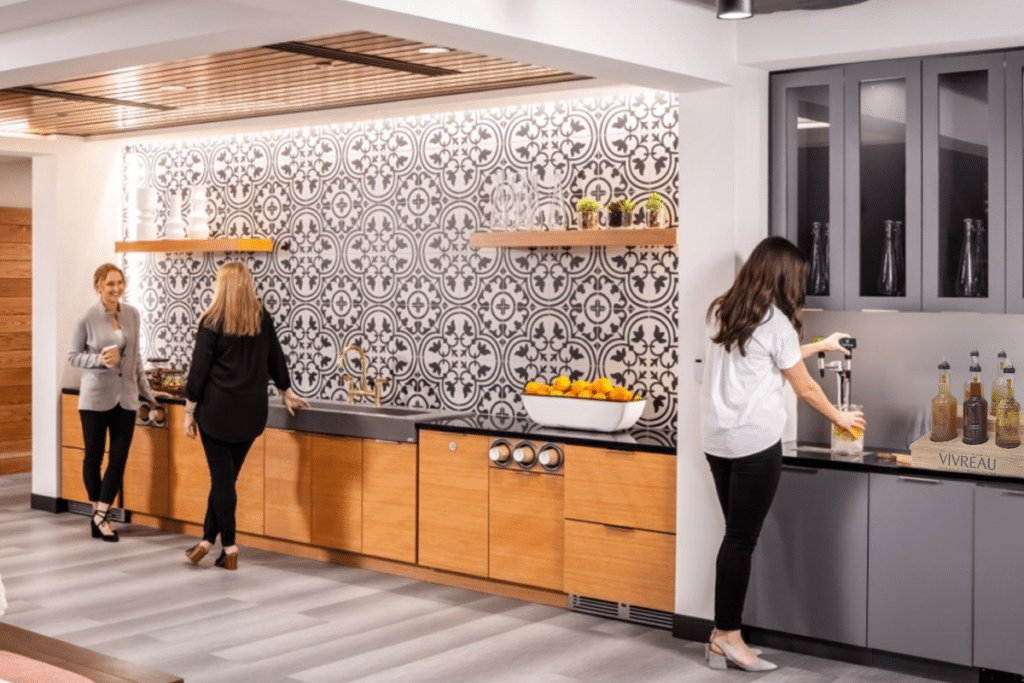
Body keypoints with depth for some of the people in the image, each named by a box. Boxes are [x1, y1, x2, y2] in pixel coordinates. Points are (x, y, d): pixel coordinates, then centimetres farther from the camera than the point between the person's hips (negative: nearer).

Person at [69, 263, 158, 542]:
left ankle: (101, 514, 12)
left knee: (119, 458, 1)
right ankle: (98, 513, 24)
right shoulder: (87, 319, -10)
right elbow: (73, 356, -3)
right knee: (94, 456, 8)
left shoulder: (132, 314, 2)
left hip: (125, 397, 4)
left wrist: (145, 389, 11)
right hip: (95, 397, -3)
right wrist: (100, 359, -21)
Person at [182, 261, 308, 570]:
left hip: (217, 409, -4)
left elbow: (199, 370, -7)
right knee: (226, 476, 10)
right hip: (251, 410, 4)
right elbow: (275, 358, 17)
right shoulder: (262, 318, 6)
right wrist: (286, 391, 32)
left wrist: (189, 411, 0)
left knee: (221, 476, 1)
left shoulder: (212, 322, -7)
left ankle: (229, 547, 1)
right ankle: (208, 539, 14)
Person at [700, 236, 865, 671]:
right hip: (755, 443, -7)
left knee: (735, 536, 12)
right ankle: (728, 636, 7)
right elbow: (805, 389, 0)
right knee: (742, 539, 0)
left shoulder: (721, 312, 11)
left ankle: (720, 635, 14)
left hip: (717, 440, 7)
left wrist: (820, 346, 32)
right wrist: (839, 417, 17)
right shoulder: (775, 322, -9)